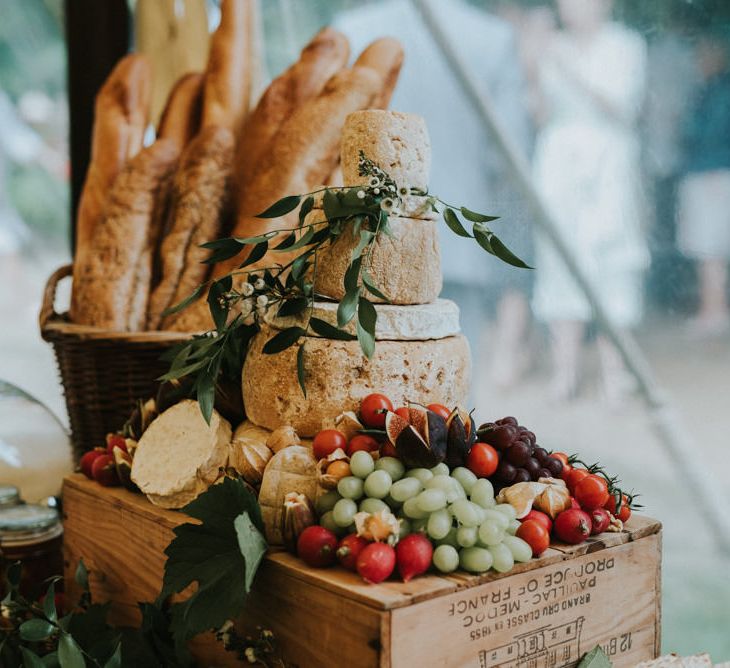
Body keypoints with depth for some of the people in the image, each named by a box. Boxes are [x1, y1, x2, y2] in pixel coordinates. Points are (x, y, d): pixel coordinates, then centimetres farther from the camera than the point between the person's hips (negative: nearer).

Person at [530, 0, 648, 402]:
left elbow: (622, 108, -8)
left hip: (606, 162, -3)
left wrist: (571, 71, -14)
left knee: (610, 263, -8)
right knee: (558, 259, -4)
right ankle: (565, 368, -2)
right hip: (558, 161, 3)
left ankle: (614, 368, -4)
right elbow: (544, 114, 12)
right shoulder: (555, 48, 15)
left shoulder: (625, 45, 5)